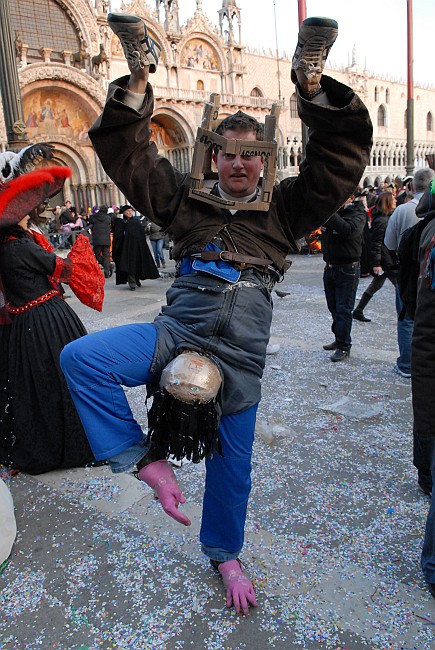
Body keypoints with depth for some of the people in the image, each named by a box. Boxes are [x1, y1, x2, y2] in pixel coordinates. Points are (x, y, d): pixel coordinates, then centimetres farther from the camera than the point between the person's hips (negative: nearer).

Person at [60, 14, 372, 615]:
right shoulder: (187, 198, 11)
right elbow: (126, 154, 9)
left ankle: (224, 554, 40)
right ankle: (145, 458, -6)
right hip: (176, 335, 0)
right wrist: (137, 86, -3)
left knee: (231, 464, 12)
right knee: (80, 357, -22)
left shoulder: (285, 208, 10)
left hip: (239, 357, 0)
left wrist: (315, 90, -8)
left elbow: (344, 153, 4)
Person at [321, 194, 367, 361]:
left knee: (343, 309, -5)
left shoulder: (358, 214, -10)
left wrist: (331, 212, -28)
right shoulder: (333, 210, 9)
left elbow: (349, 231, -29)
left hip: (347, 270, -7)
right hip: (330, 267, 7)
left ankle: (343, 347, 3)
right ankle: (339, 339, 30)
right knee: (333, 308, 16)